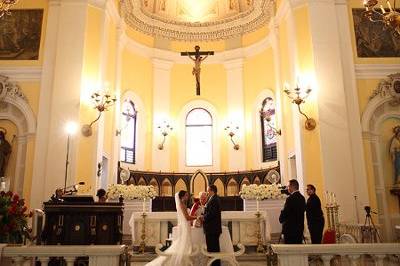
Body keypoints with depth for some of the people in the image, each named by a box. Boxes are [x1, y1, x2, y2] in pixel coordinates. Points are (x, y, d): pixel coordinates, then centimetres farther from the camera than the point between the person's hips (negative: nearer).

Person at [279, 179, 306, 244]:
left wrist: (281, 219, 2)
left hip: (290, 229, -8)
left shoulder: (290, 198, -18)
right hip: (300, 227, 8)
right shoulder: (302, 198, 8)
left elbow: (284, 212, -15)